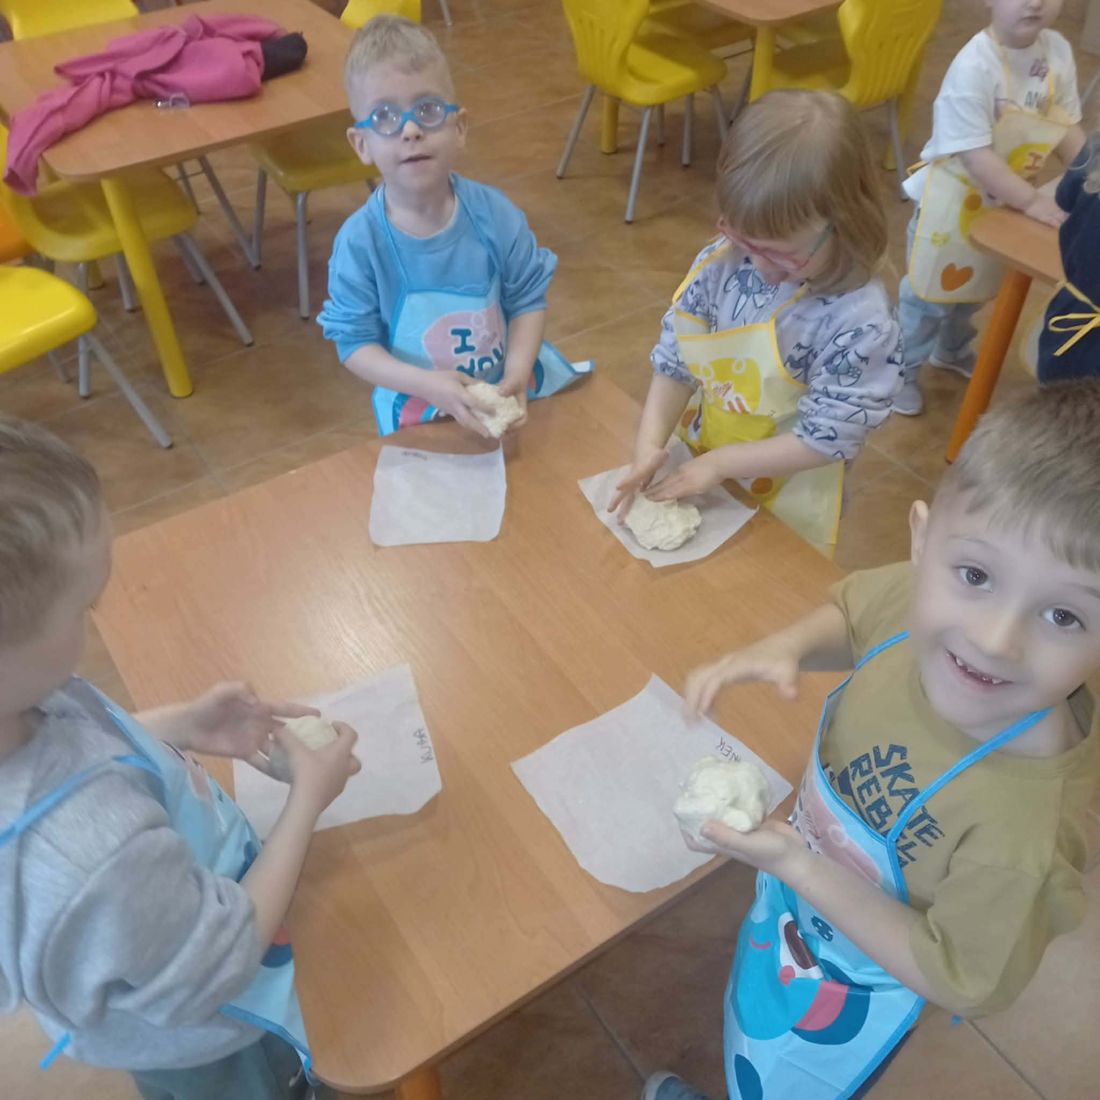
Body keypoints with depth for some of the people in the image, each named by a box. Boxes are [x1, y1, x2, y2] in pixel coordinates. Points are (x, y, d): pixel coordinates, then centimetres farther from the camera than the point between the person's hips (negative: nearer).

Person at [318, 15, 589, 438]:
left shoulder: (494, 214, -14)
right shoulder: (359, 241, -19)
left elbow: (528, 300, -6)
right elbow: (354, 343, -15)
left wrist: (516, 374, -23)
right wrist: (427, 385, -30)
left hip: (505, 398, 2)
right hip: (418, 412, -2)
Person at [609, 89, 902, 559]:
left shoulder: (860, 321, -26)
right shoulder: (722, 262, -15)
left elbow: (825, 439, -22)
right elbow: (674, 362, -7)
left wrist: (719, 462, -22)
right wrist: (650, 444, -20)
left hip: (785, 507, -4)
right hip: (695, 470, 4)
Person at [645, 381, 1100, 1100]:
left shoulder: (1028, 829, -43)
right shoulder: (919, 595, -30)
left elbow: (962, 983, -25)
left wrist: (798, 866, -32)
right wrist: (786, 647, -25)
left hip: (851, 987, -5)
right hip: (798, 894, 6)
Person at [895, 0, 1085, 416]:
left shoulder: (1058, 52, -8)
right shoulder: (974, 66, -30)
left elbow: (1067, 127, 2)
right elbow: (976, 155, -31)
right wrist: (1031, 200, -31)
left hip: (1006, 200, 7)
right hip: (954, 200, -7)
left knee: (977, 283, 26)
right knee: (929, 290, 6)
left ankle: (952, 350, 50)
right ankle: (901, 372, 26)